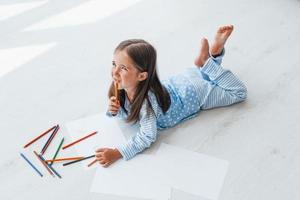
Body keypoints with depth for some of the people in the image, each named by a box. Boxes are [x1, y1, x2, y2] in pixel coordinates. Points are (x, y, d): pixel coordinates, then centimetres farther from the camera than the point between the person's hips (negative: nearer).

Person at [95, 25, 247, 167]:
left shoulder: (148, 99, -43)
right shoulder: (124, 86, -21)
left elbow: (147, 137, -40)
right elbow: (128, 114, -3)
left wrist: (117, 153, -45)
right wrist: (115, 111, -24)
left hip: (193, 93, -6)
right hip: (174, 84, 6)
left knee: (239, 92, 12)